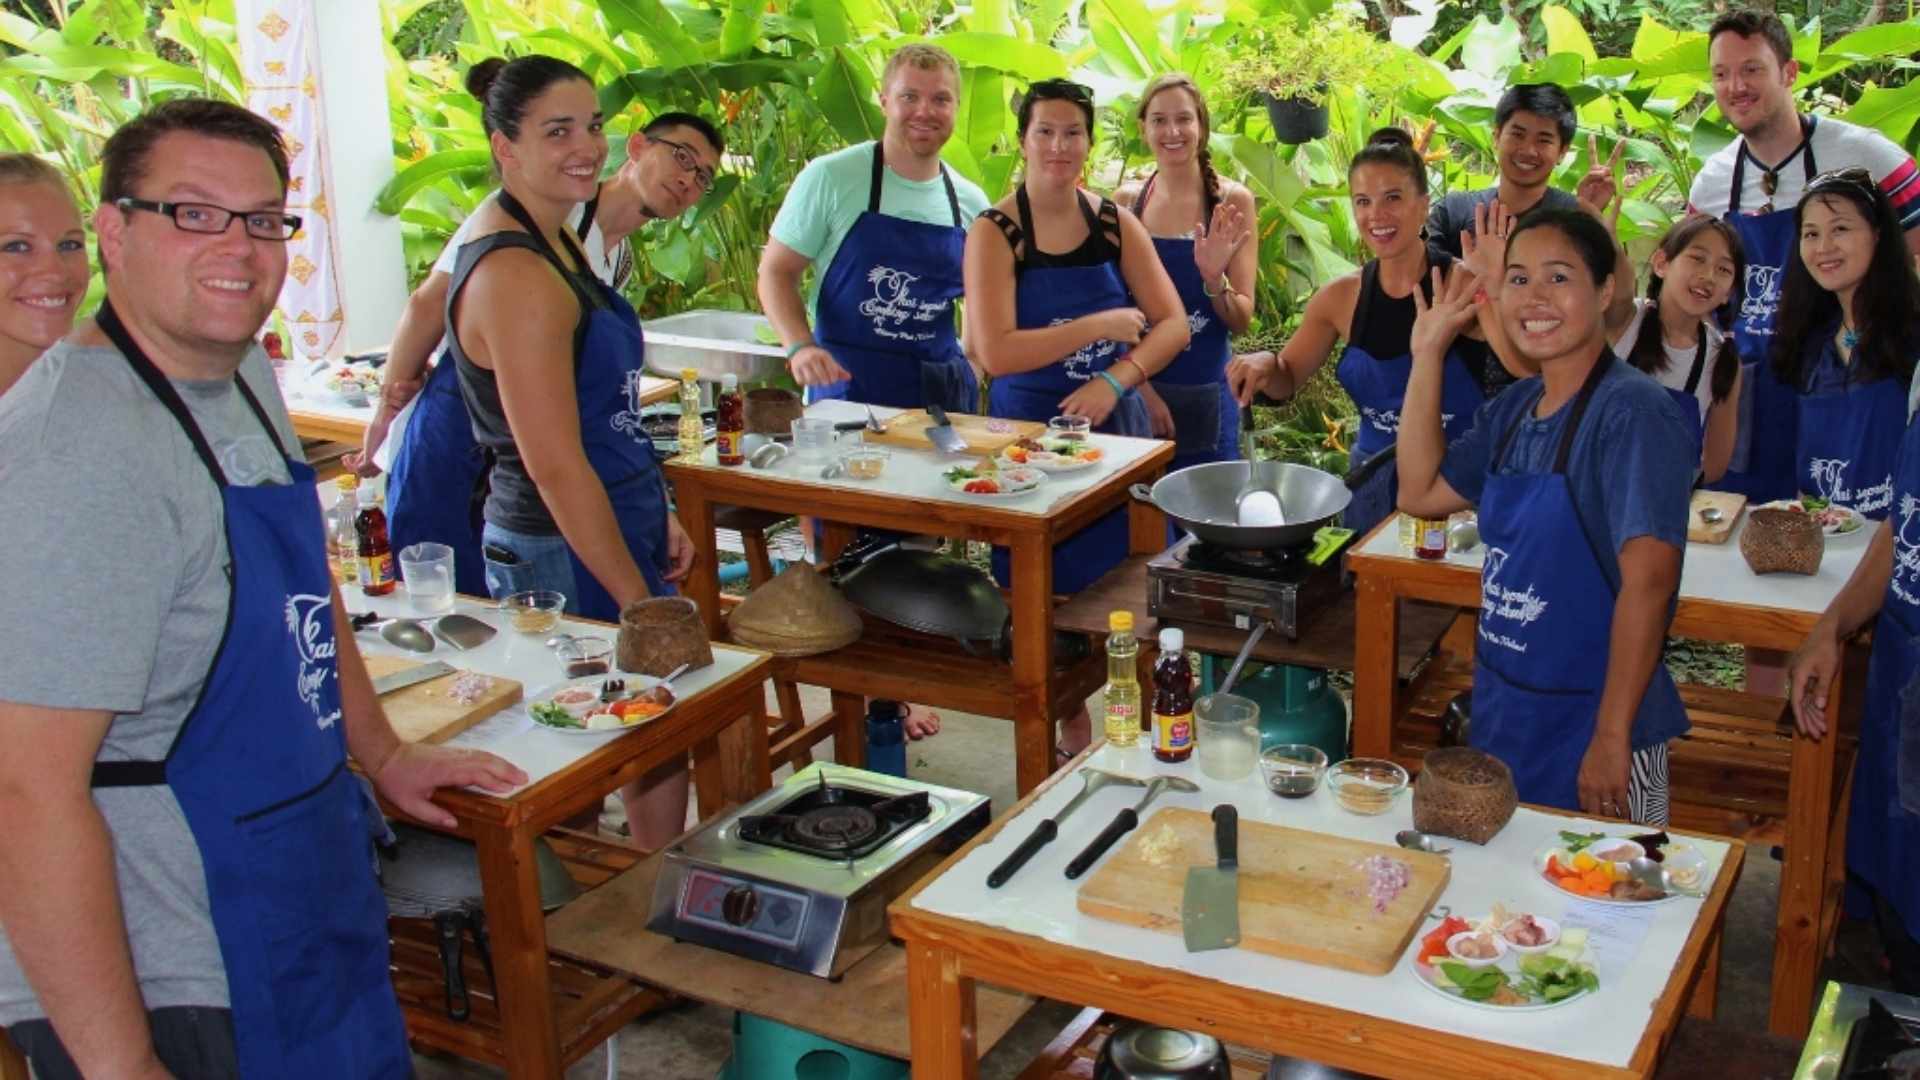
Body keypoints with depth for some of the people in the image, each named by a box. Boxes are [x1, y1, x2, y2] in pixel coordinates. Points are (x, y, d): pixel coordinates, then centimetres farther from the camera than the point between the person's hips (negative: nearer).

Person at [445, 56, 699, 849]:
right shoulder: (516, 277, -22)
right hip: (567, 553, -10)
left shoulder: (553, 242, 10)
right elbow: (556, 466, -23)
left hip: (611, 522, 10)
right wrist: (640, 600, -19)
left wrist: (657, 514, 17)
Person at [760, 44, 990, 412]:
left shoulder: (971, 202, 7)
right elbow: (776, 271, -3)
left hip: (943, 391, 4)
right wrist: (800, 347, -19)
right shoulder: (831, 178, -5)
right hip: (846, 380, -3)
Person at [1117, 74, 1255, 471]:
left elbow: (1242, 320, -3)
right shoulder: (1126, 203, 1)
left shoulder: (1232, 202, -4)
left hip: (1205, 398, -1)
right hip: (1135, 393, 2)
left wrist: (1214, 279, -22)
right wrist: (1138, 386, -8)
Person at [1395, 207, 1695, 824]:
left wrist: (1612, 737, -25)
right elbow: (1421, 493, 9)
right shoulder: (1512, 408, 5)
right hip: (1498, 713, 7)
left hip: (1589, 723, -7)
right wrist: (1428, 352, 4)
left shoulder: (1632, 413, -19)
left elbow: (1648, 578, -24)